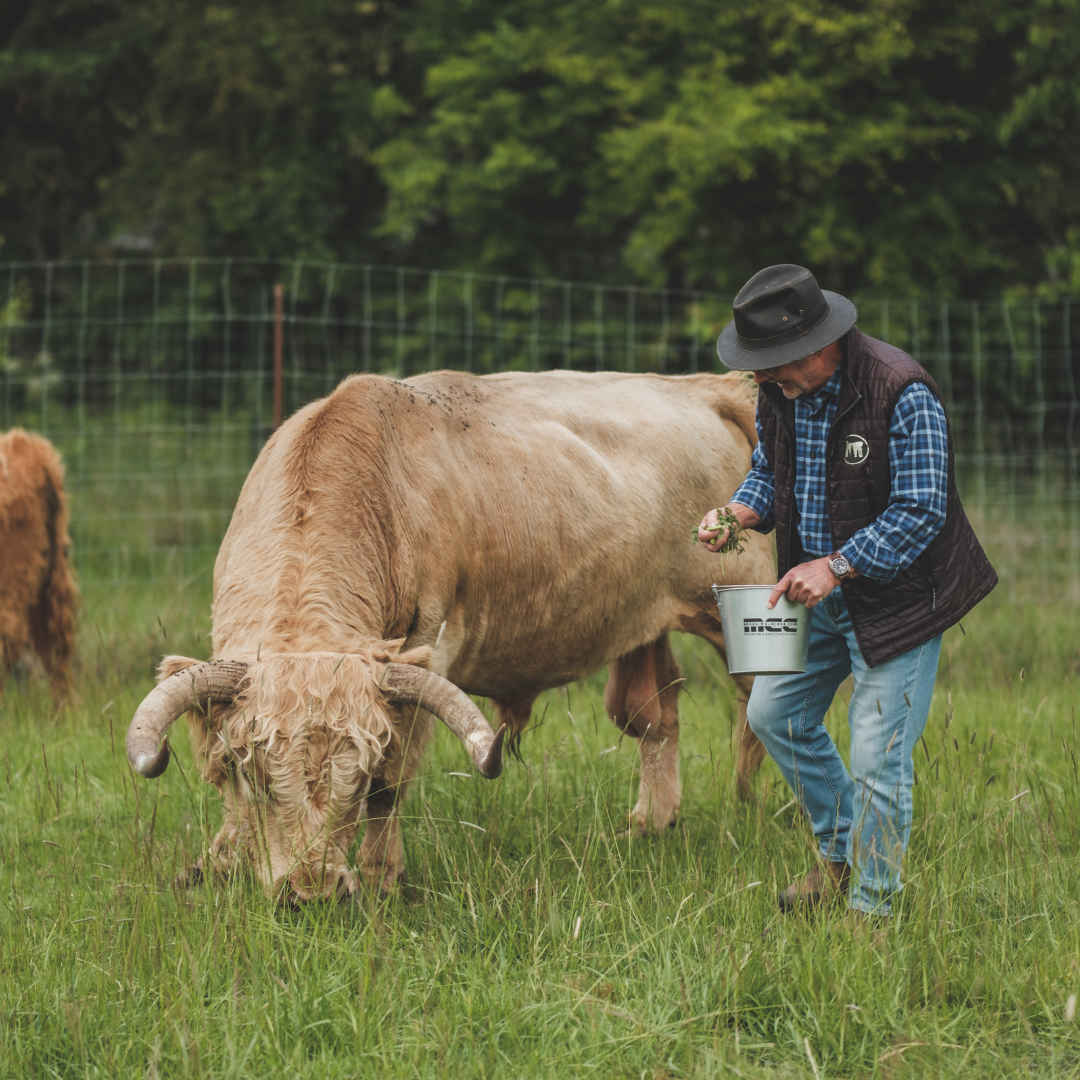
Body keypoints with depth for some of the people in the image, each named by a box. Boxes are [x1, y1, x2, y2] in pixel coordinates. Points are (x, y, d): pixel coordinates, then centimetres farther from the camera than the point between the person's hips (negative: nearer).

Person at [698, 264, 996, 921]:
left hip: (896, 594, -8)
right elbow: (769, 472, 13)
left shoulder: (901, 394, -24)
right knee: (775, 714, 12)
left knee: (879, 756, -6)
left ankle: (873, 905, 9)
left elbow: (919, 511, -22)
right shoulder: (779, 390, -2)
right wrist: (738, 515, -8)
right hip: (820, 592, 8)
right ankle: (841, 856, 31)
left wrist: (837, 566, -27)